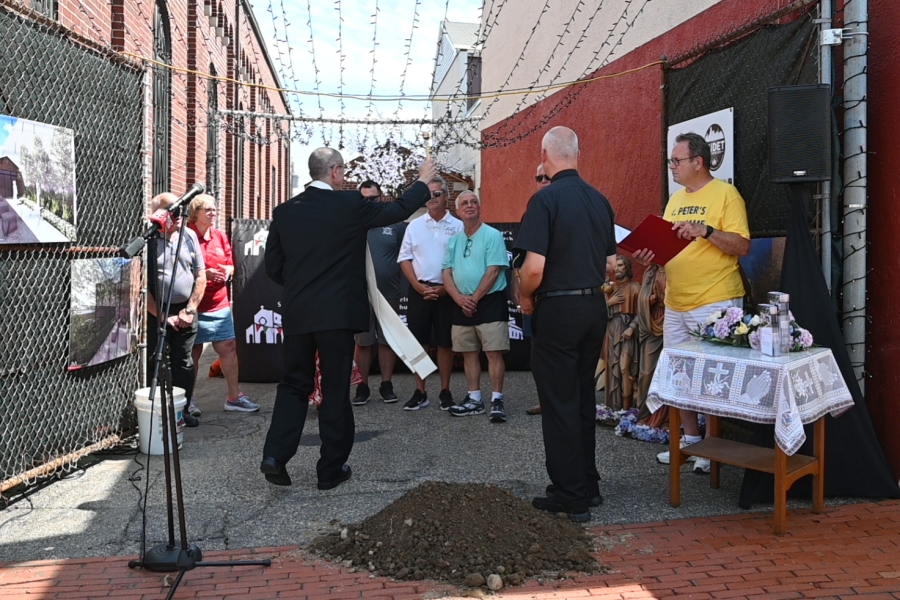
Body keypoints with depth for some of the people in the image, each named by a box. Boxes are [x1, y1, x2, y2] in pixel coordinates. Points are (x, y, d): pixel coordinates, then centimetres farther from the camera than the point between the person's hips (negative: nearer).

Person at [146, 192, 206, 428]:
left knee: (184, 363, 8)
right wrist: (162, 316, -10)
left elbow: (200, 276, 8)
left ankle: (183, 410, 18)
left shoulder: (189, 236, 5)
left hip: (186, 311, 4)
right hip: (156, 312, -3)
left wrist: (190, 310, -1)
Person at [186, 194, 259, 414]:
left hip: (220, 304, 6)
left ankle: (234, 397, 14)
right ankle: (187, 399, 18)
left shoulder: (220, 236, 10)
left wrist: (227, 271, -4)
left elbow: (230, 264, 18)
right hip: (195, 304, -5)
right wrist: (204, 273, -21)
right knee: (193, 351, 4)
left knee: (229, 347, 5)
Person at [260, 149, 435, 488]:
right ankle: (331, 469, 14)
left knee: (294, 385, 16)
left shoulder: (285, 211, 4)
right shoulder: (351, 204, -7)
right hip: (337, 313, -4)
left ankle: (275, 456, 3)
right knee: (336, 391, 6)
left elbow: (273, 267, 8)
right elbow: (399, 210, 6)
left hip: (296, 314, 4)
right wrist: (423, 182, 22)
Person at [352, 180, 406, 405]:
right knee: (362, 342, 5)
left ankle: (386, 385, 16)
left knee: (387, 341, 7)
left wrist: (404, 285, -2)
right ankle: (363, 386, 14)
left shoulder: (396, 224, 3)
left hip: (389, 294, 0)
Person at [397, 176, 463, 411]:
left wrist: (445, 288, -10)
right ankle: (420, 393, 12)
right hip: (419, 290, 2)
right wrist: (420, 287, -6)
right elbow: (405, 259, 6)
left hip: (446, 291, -2)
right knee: (420, 342, 4)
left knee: (445, 343, 5)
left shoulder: (457, 226, 2)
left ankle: (445, 392, 15)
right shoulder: (414, 226, 8)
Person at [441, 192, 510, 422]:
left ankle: (496, 400, -4)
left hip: (490, 302, -6)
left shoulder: (492, 235, -5)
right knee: (468, 352, 9)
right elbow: (447, 273, 7)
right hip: (462, 305, 6)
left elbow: (493, 271, -13)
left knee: (494, 351, -7)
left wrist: (474, 298, -13)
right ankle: (474, 399, 17)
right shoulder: (453, 241, 13)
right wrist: (460, 299, -9)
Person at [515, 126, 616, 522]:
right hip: (595, 305, 7)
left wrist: (526, 298, -3)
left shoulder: (546, 199, -14)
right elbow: (610, 264, 12)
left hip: (557, 310, -7)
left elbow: (534, 267, -20)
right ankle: (588, 486, 26)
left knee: (559, 403, 3)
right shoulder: (600, 200, 7)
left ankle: (570, 495, 11)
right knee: (583, 398, 17)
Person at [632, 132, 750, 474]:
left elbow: (742, 246, -14)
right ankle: (690, 440, 26)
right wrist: (650, 254, 0)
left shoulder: (725, 194, -7)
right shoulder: (675, 199, 15)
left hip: (714, 303, -8)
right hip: (675, 304, 8)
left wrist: (706, 231, -26)